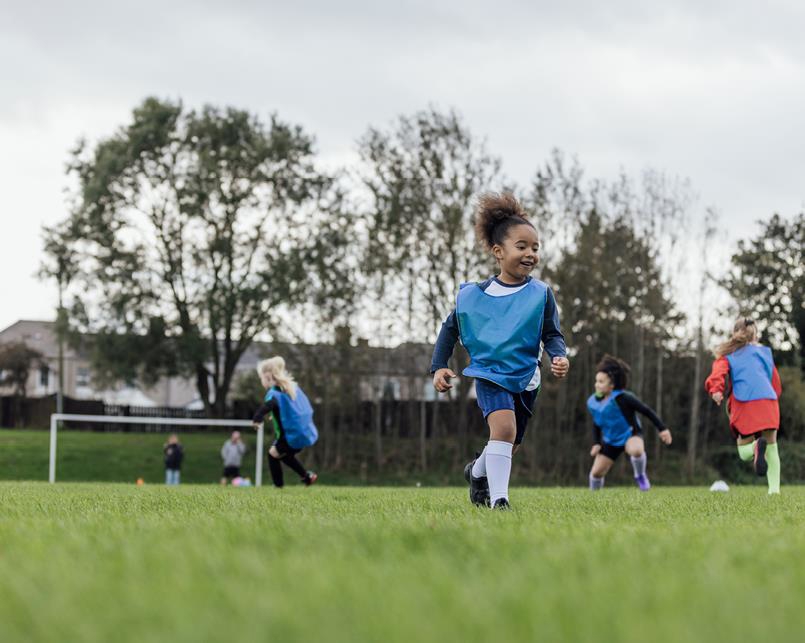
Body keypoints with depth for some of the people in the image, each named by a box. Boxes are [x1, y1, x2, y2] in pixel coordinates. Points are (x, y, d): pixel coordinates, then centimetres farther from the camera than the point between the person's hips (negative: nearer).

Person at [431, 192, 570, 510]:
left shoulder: (540, 294, -5)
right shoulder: (473, 295, -5)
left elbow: (552, 334, -4)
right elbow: (450, 329, 7)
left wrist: (559, 357, -25)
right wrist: (439, 367, -2)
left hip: (525, 378, 3)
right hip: (489, 373, -3)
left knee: (508, 445, 16)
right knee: (503, 426, -28)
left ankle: (478, 471, 49)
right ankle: (498, 498, -28)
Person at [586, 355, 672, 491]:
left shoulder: (623, 398, -26)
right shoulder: (593, 403, -10)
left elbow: (646, 411, -17)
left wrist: (662, 428, -16)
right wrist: (597, 443, 2)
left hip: (630, 435, -5)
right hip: (610, 441, 5)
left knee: (636, 450, -40)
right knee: (596, 472, -2)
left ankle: (640, 476, -9)